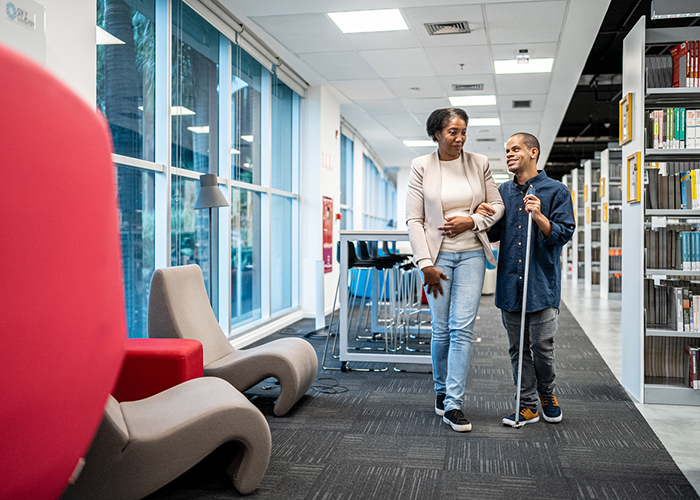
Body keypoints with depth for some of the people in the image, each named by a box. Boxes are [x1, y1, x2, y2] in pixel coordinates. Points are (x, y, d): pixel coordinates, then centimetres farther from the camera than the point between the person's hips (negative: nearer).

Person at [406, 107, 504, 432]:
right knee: (441, 330, 4)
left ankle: (453, 405, 0)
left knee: (462, 328, -6)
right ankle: (441, 390, 27)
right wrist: (426, 264, -9)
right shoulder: (421, 167, 0)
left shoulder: (479, 163, 6)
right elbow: (413, 219, -3)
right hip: (437, 255, -1)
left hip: (471, 254, 1)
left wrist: (471, 221, -7)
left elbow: (497, 206, 12)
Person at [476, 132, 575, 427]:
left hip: (542, 283, -4)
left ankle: (547, 394, 27)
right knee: (518, 348, 8)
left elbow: (564, 234, -5)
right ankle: (528, 405, 19)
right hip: (510, 281, 4)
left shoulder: (555, 191, -1)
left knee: (542, 346, 0)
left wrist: (539, 217, -21)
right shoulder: (503, 192, 13)